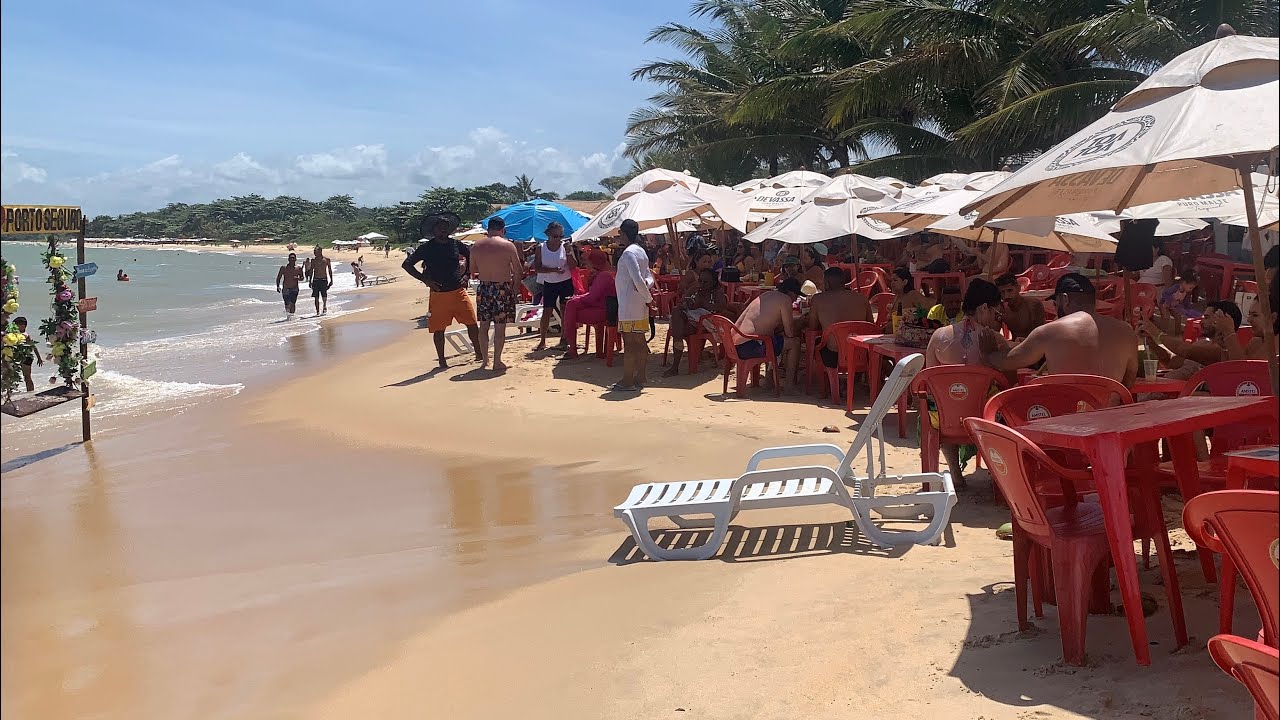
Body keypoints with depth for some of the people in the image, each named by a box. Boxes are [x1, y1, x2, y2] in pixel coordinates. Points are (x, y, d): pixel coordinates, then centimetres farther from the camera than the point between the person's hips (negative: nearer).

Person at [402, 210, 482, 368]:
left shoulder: (457, 244, 5)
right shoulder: (427, 248, -3)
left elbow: (472, 257, 21)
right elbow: (406, 264, -3)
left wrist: (467, 275, 7)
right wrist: (425, 280, -9)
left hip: (459, 291, 2)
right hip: (438, 294, -2)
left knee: (472, 323, 1)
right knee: (438, 329, 3)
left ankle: (479, 354, 16)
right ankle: (441, 361, 14)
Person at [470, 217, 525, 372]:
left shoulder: (476, 246, 2)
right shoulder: (508, 245, -8)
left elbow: (473, 269, 12)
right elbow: (518, 271, -4)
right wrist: (516, 290, 7)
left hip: (483, 288, 4)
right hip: (502, 289, -3)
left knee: (484, 325, 14)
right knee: (500, 327, 2)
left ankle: (484, 360, 20)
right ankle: (497, 362, 6)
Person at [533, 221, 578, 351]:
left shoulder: (565, 247, -4)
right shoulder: (541, 249, -4)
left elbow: (573, 267, -5)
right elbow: (537, 267, -11)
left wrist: (569, 253, -21)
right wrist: (554, 270, -22)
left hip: (566, 282, 0)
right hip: (549, 284, 0)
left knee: (565, 311, 2)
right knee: (546, 311, 0)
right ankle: (542, 341, 8)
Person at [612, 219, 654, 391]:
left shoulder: (629, 253, -15)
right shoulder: (641, 251, 16)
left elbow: (637, 279, -24)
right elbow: (648, 276, 16)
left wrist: (648, 297, -13)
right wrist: (647, 285, -5)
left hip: (629, 305, -10)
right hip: (639, 306, 10)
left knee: (629, 342, -6)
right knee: (639, 341, 12)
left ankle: (627, 381, -4)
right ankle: (640, 377, 19)